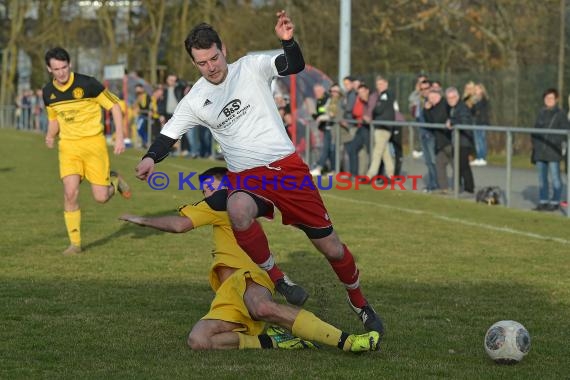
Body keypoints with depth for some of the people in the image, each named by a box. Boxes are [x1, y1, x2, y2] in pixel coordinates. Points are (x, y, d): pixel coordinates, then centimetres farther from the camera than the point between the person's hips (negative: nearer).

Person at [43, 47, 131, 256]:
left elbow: (114, 106, -5)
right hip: (68, 146, 3)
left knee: (101, 197, -6)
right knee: (70, 192, -16)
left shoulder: (87, 84, -14)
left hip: (93, 142, -3)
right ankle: (75, 243, -4)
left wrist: (119, 137, -10)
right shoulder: (48, 93, 1)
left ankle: (114, 181, 31)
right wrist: (50, 135, -1)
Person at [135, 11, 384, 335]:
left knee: (330, 246, 0)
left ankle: (361, 305, 27)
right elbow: (169, 134, 6)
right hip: (247, 176, 1)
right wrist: (151, 158, -14)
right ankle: (278, 280, -17)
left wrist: (288, 40, -33)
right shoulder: (195, 101, 3)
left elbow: (295, 66, -12)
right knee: (238, 211, -38)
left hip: (287, 166, 0)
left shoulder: (251, 67, -2)